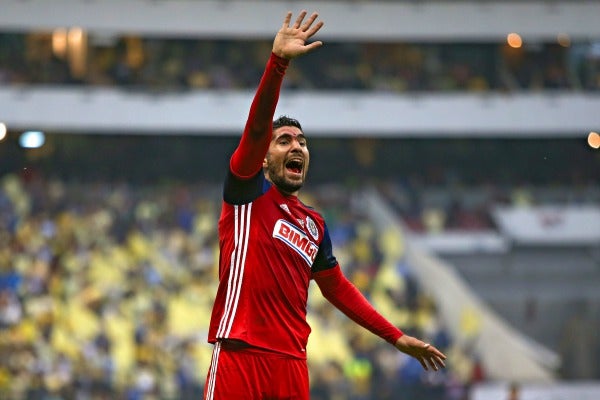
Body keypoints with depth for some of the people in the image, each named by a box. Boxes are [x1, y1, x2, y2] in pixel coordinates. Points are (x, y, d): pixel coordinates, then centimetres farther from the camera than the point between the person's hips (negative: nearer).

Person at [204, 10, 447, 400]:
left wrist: (397, 338, 23)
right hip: (239, 353, -6)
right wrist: (278, 61, -24)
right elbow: (256, 127, -11)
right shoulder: (249, 193, 5)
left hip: (292, 364, 6)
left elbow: (337, 288, 27)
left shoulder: (315, 224, 20)